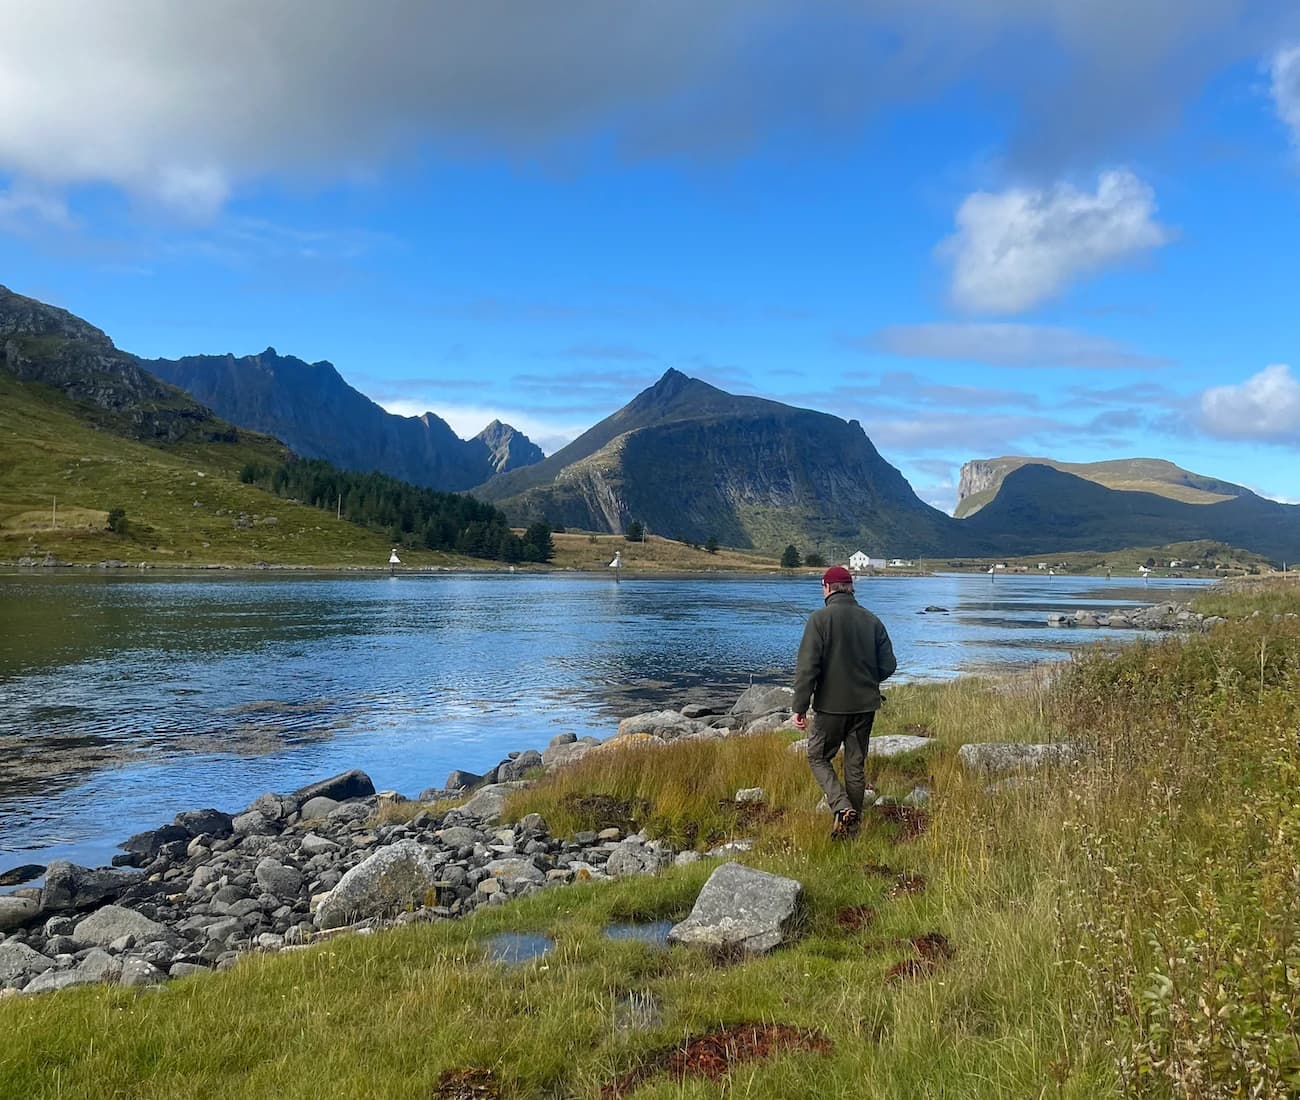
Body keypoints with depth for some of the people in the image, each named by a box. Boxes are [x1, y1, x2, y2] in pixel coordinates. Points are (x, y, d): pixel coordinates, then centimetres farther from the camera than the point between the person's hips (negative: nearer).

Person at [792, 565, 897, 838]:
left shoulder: (820, 618, -11)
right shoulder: (872, 620, 3)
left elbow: (807, 667, -17)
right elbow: (888, 665, 5)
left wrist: (800, 708, -13)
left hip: (831, 705, -4)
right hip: (865, 705, 4)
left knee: (818, 757, 12)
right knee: (856, 764, 14)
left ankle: (842, 808, -8)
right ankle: (852, 826, 21)